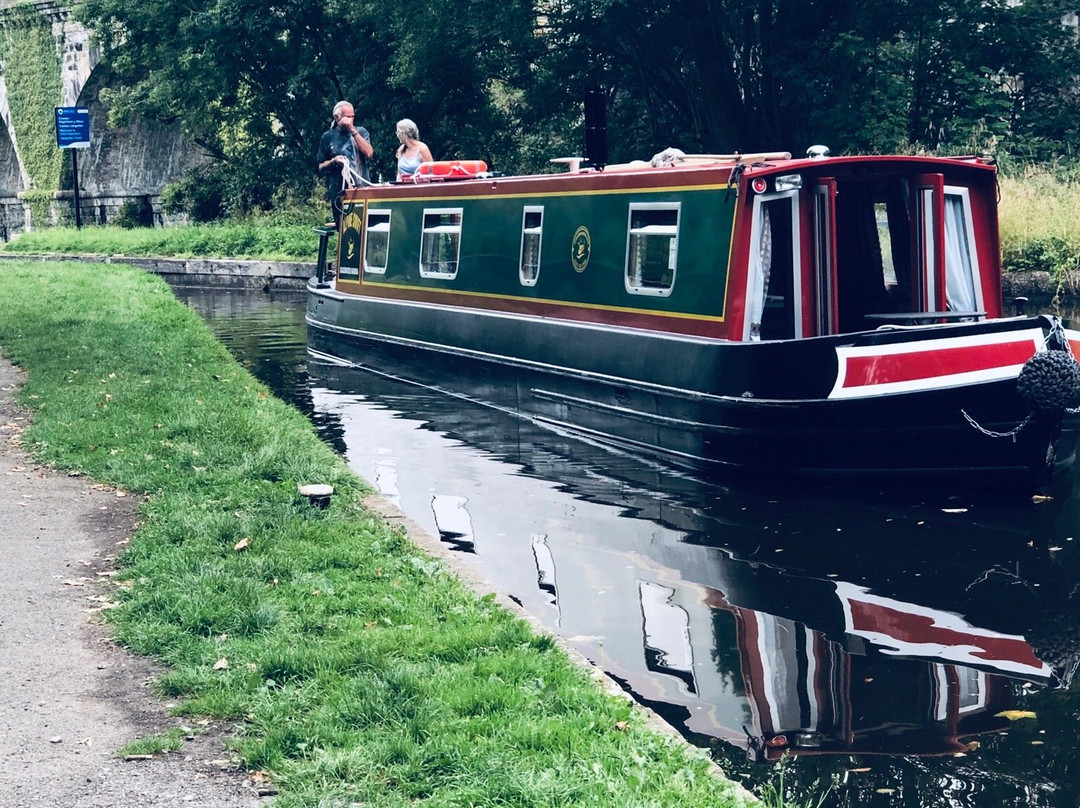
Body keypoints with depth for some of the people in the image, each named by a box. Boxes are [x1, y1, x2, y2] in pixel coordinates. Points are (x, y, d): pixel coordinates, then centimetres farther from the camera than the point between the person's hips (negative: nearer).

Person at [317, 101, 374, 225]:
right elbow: (321, 168, 13)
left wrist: (353, 130, -11)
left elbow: (368, 153, -9)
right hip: (338, 192, 0)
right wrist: (333, 162, -8)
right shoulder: (328, 137, 9)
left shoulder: (360, 132, 10)